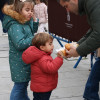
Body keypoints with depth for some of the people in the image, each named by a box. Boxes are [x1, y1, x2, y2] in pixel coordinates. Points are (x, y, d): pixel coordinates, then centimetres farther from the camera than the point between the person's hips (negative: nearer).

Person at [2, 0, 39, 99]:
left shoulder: (26, 21, 5)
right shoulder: (14, 26, -23)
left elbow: (32, 31, 22)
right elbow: (20, 44, -30)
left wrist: (34, 20, 4)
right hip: (19, 61, -9)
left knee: (24, 83, 23)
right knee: (20, 85, 1)